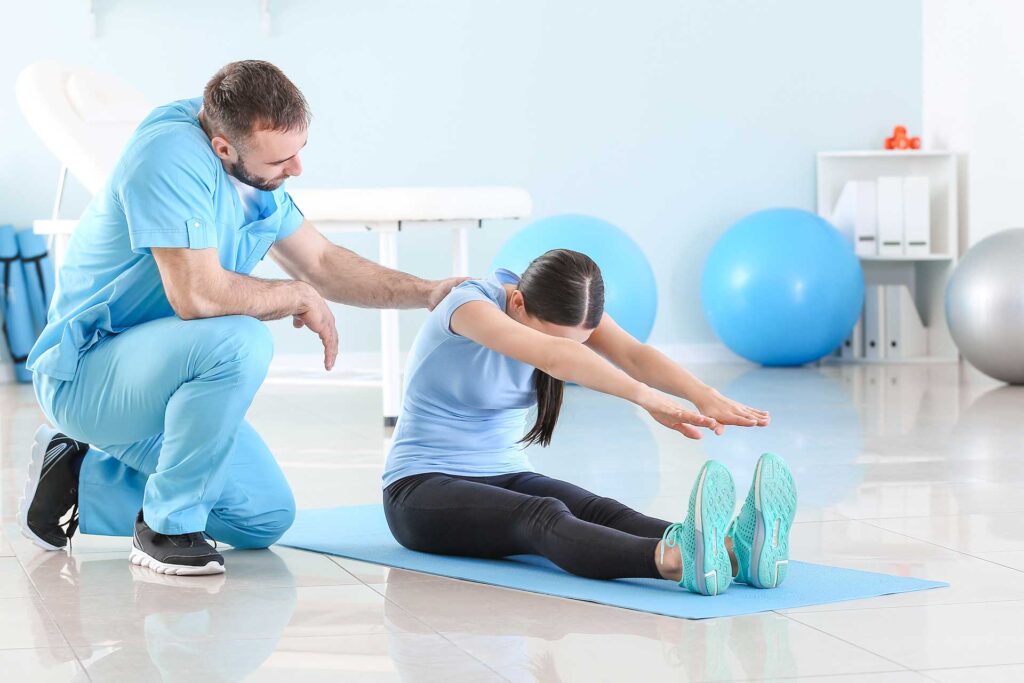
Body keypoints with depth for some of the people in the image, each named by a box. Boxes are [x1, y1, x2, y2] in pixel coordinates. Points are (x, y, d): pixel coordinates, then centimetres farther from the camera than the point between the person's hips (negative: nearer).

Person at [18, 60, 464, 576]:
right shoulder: (172, 157, -27)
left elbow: (320, 261, 14)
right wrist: (300, 297, -18)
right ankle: (167, 526, -16)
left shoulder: (257, 172, 2)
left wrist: (427, 293, 6)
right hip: (84, 372, -9)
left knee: (266, 518, 9)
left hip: (147, 378, 9)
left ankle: (80, 476, 17)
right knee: (239, 341, -34)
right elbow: (196, 294, -34)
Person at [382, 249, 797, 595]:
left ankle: (735, 551, -55)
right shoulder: (469, 304, -23)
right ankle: (680, 562, -66)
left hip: (505, 476, 6)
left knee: (600, 512, -27)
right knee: (542, 516, -38)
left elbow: (632, 354, -23)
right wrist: (646, 398, -55)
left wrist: (704, 396, -43)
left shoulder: (566, 307, -3)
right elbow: (551, 357, -43)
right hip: (423, 489, -6)